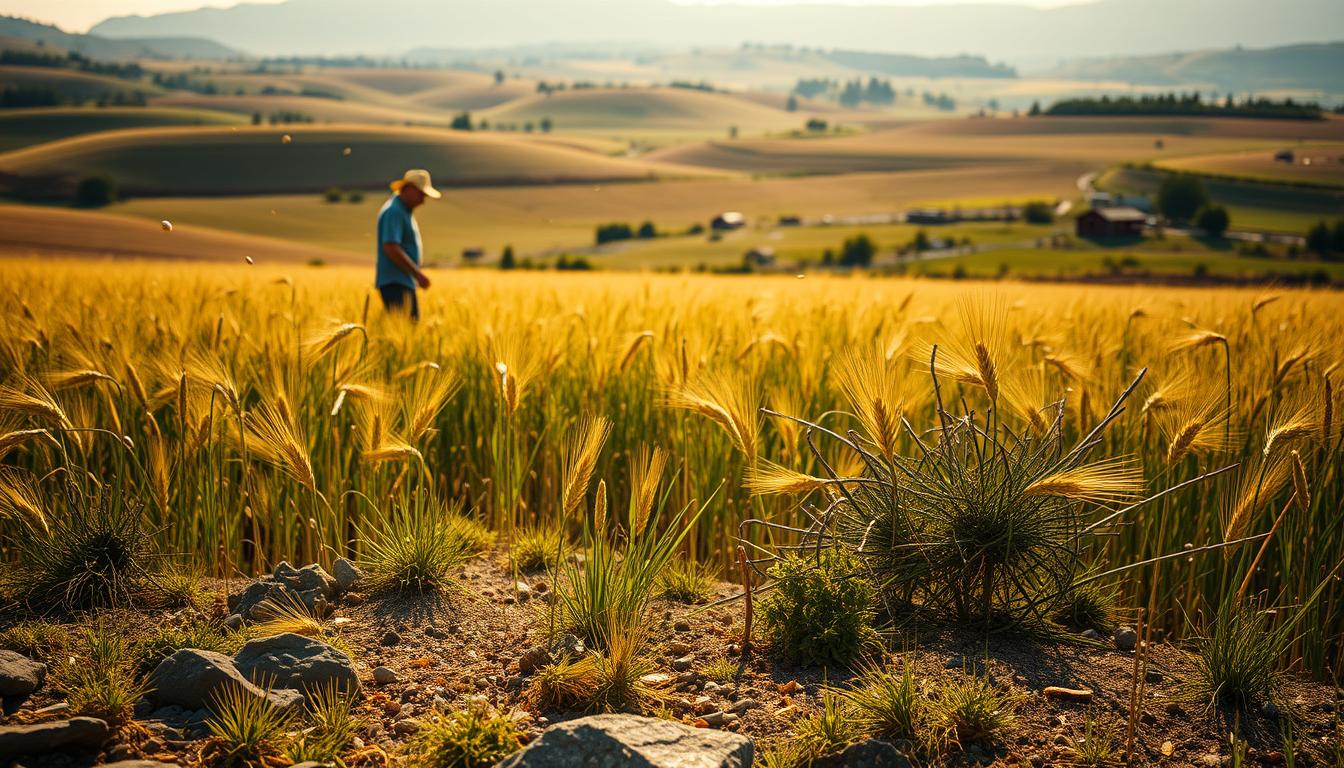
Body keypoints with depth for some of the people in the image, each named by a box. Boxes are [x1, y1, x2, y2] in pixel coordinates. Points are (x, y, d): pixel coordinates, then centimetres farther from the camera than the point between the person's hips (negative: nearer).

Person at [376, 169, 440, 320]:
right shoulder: (393, 211, -14)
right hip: (394, 284, -11)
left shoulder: (404, 211, 18)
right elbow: (391, 248, -23)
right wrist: (418, 274, -20)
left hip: (405, 282, 11)